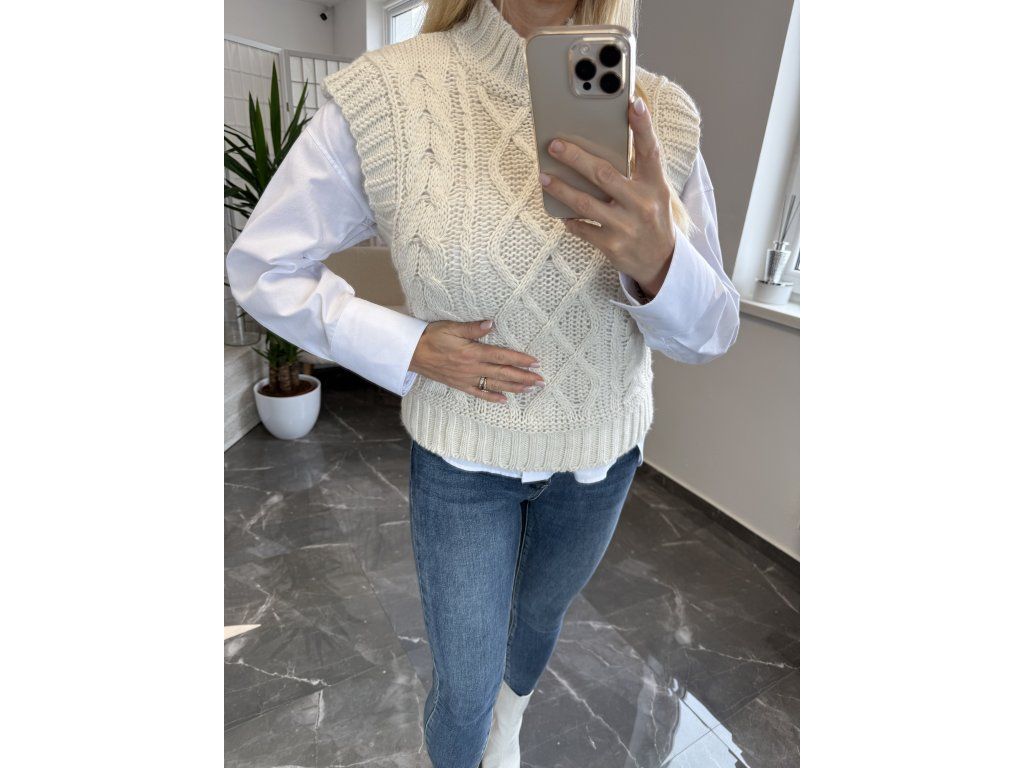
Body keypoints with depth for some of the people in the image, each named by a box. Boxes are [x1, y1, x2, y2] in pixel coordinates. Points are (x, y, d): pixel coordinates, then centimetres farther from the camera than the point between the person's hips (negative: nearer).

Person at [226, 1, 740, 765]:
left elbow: (710, 331, -10)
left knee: (542, 611, 30)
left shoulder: (660, 115, -13)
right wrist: (407, 348, -20)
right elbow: (262, 266, -8)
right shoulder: (382, 96, -18)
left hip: (602, 448, 4)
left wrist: (657, 259, -32)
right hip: (462, 454, -2)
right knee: (466, 687, 13)